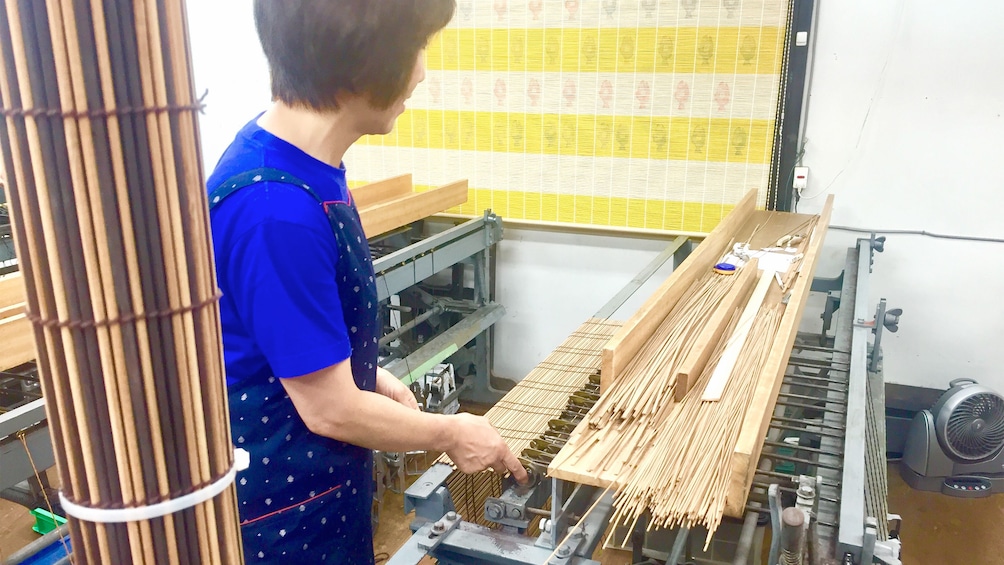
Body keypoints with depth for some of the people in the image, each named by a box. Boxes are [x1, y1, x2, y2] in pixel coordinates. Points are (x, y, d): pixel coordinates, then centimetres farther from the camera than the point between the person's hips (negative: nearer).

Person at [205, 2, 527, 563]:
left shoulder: (303, 160, -5)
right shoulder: (275, 210, -33)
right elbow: (329, 409, -25)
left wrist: (367, 373, 7)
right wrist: (453, 434, -11)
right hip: (283, 512, -8)